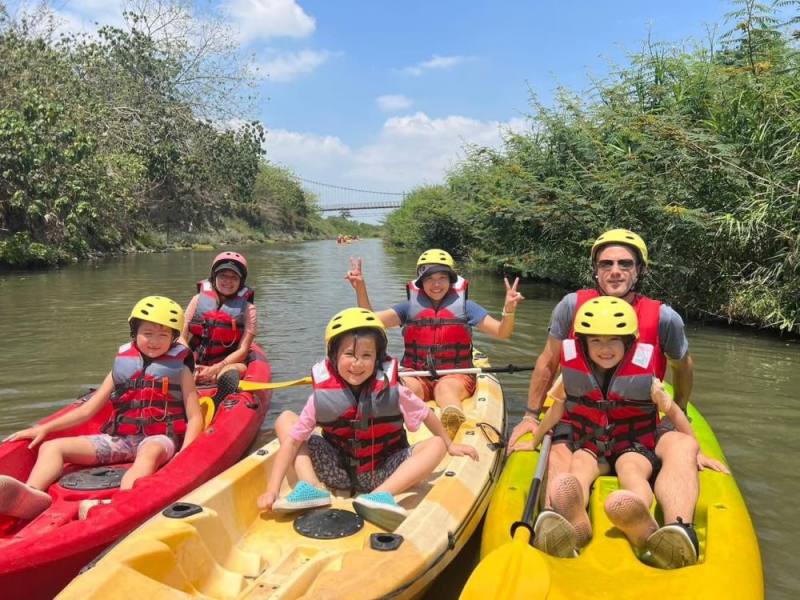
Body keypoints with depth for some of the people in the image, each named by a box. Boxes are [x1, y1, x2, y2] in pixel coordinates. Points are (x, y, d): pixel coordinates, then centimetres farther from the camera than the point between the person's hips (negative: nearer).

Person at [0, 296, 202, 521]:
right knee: (52, 447, -11)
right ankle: (32, 495, -40)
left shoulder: (179, 368, 8)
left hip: (158, 438, -4)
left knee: (150, 452, -41)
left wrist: (185, 452, -16)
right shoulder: (121, 366, 16)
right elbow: (87, 410, 18)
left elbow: (195, 417, 2)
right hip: (118, 438, 5)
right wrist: (44, 428, 9)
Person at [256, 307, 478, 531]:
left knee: (436, 445, -18)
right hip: (337, 470, 0)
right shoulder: (323, 396, -16)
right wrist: (272, 490, -20)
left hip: (381, 474, 0)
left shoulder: (391, 391, -16)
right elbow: (292, 441, -14)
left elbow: (426, 414, 1)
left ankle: (380, 495, -36)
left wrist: (449, 445, 13)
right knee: (285, 420, -6)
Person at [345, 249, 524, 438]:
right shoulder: (410, 307, 9)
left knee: (444, 389, -34)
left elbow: (502, 333, -1)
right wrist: (360, 288, -17)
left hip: (455, 376, -2)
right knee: (407, 389, -31)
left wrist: (508, 310, -23)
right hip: (416, 376, 2)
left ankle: (450, 432, -65)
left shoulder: (465, 306, 7)